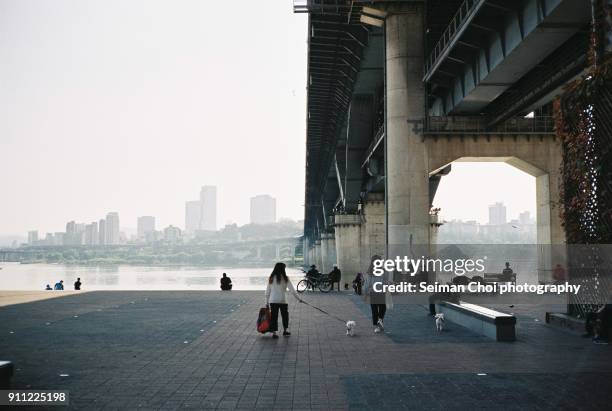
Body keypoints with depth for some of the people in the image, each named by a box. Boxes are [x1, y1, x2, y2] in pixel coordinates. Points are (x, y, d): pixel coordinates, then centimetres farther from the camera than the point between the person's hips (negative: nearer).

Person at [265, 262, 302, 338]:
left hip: (273, 301, 2)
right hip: (283, 300, -2)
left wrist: (267, 302, 11)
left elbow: (267, 291, 4)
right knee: (285, 315, 17)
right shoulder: (285, 278, -7)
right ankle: (285, 330, 27)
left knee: (274, 317, 6)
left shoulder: (271, 278, 0)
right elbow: (292, 290, -7)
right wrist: (298, 298, 1)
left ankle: (274, 332, 4)